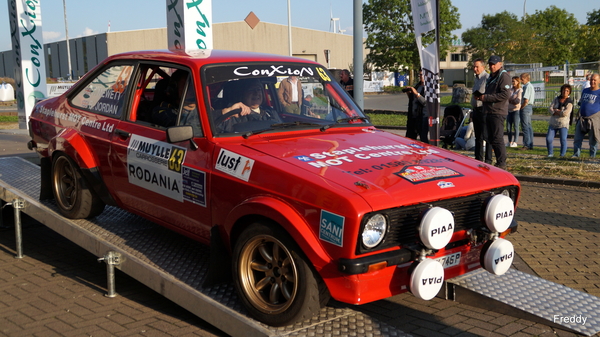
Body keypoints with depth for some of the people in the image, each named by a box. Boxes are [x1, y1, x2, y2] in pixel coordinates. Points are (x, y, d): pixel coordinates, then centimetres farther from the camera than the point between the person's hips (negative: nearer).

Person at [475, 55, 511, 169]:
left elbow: (505, 94, -21)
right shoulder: (491, 77, 21)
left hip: (498, 113, -10)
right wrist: (481, 96, 10)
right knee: (491, 139, 12)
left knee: (498, 139, -9)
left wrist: (486, 97, -19)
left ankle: (501, 164, -5)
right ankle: (499, 162, 20)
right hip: (489, 112, 10)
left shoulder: (504, 76, -10)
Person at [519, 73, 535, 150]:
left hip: (525, 107, -10)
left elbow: (526, 100, -22)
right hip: (530, 107, 10)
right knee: (529, 126, 12)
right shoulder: (531, 86, 16)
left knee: (525, 127, -7)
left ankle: (527, 145, -6)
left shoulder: (527, 86, -15)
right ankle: (530, 145, 16)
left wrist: (521, 108, -10)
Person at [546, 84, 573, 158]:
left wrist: (556, 111, -4)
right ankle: (550, 154, 11)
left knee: (563, 140, -10)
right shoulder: (556, 99, 11)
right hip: (553, 123, 4)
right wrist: (560, 112, -13)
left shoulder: (569, 102, -3)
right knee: (548, 139, -3)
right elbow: (550, 108, -1)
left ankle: (562, 155, 1)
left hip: (563, 124, -4)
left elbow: (566, 113, -16)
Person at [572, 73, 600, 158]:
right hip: (582, 119, 5)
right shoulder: (585, 91, 13)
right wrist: (578, 115, 21)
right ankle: (576, 155, 7)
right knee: (577, 139, 1)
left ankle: (592, 156, 15)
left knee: (593, 140, 4)